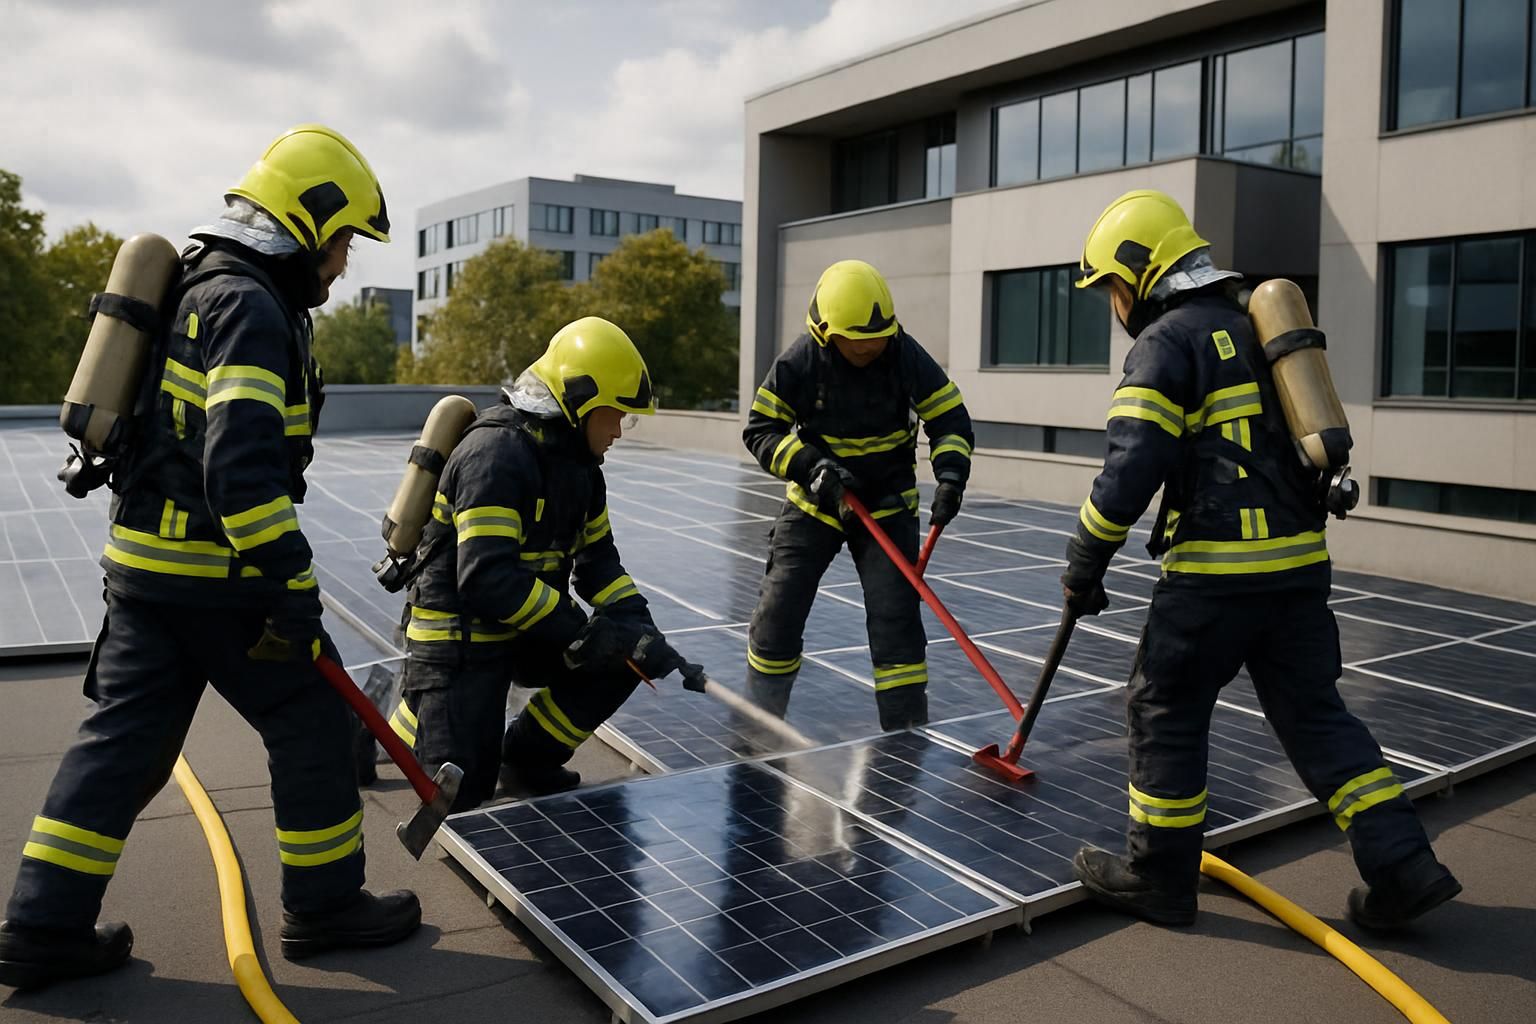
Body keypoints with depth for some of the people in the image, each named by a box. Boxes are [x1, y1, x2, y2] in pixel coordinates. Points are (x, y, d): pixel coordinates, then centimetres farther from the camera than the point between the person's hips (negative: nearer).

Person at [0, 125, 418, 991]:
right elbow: (242, 462, -26)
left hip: (144, 563, 10)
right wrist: (293, 588, -25)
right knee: (313, 722, 4)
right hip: (217, 576, -9)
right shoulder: (252, 308, -15)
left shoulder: (199, 289, 17)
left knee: (126, 740, 13)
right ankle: (325, 906, 17)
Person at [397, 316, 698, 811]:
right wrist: (578, 632, -29)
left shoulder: (578, 463, 5)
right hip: (458, 637, -8)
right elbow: (486, 579, -31)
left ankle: (527, 756, 11)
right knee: (464, 790, -11)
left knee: (627, 656, -6)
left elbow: (597, 561, 7)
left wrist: (638, 626, -10)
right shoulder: (496, 454, -24)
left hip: (525, 631, 8)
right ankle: (409, 710, 18)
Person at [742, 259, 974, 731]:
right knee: (777, 615, 2)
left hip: (887, 505, 0)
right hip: (814, 502, 1)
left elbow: (951, 421, -7)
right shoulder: (800, 361, -16)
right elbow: (760, 430, -11)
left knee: (896, 621, -6)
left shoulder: (906, 356, -14)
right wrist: (811, 466, -25)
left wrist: (951, 479, -24)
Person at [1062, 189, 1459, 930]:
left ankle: (1158, 875, 17)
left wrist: (1085, 561, -7)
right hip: (1301, 561, 8)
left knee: (1165, 710, 7)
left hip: (1218, 571, -8)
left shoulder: (1165, 342, -8)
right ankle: (1403, 865, 14)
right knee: (1313, 712, 16)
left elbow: (1132, 468, -17)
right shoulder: (1251, 328, 19)